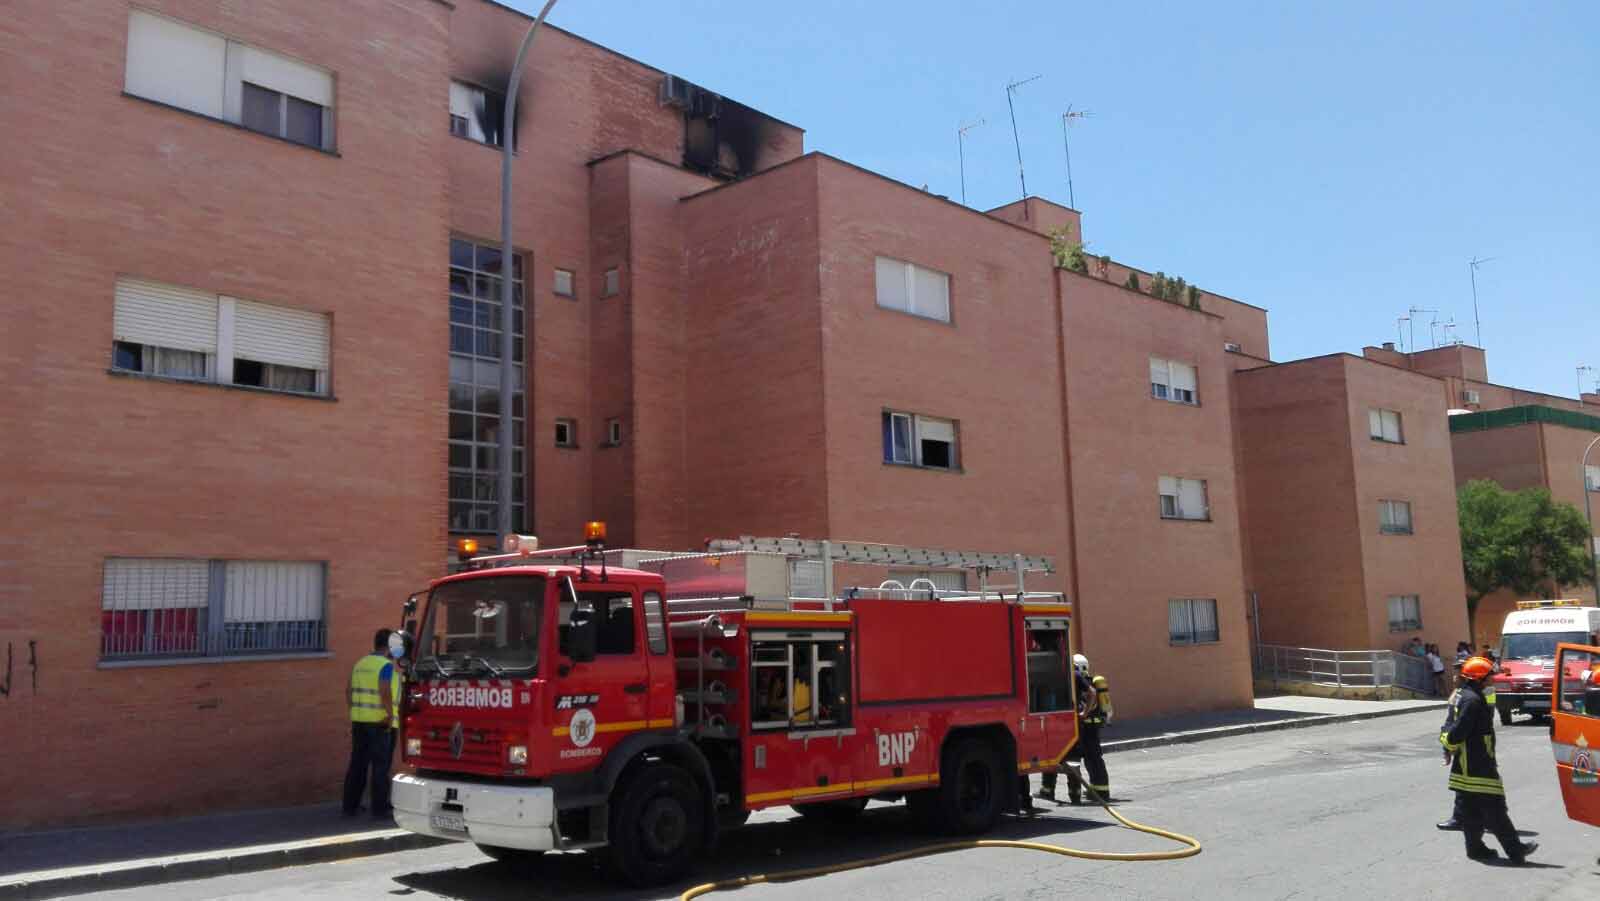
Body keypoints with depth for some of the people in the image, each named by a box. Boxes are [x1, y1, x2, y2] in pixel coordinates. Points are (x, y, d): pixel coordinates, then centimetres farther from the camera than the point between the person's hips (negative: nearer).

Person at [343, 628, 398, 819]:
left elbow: (348, 691, 15)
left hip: (359, 721, 7)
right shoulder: (386, 666, -12)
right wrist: (390, 713, -18)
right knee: (380, 766, -1)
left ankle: (350, 806, 15)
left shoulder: (360, 663, 12)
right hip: (381, 723, -7)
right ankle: (379, 808, 2)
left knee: (357, 764, 12)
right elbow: (385, 691, -26)